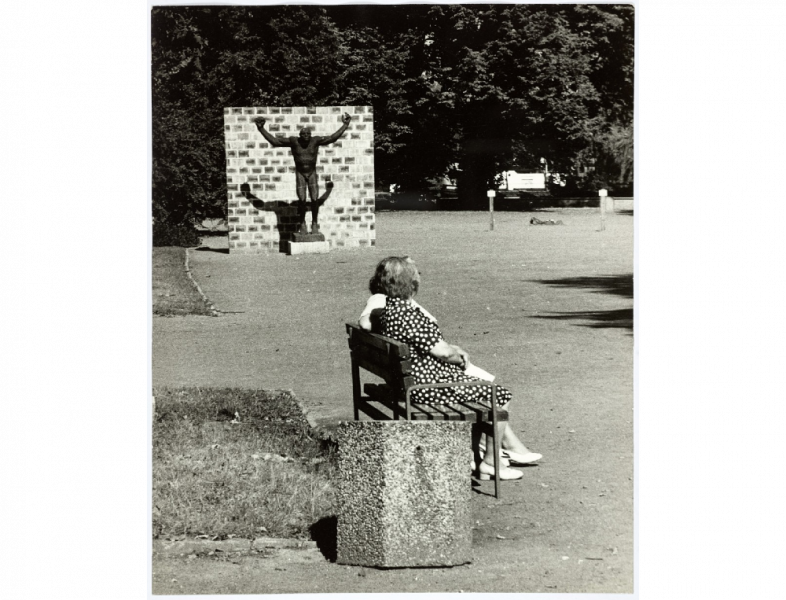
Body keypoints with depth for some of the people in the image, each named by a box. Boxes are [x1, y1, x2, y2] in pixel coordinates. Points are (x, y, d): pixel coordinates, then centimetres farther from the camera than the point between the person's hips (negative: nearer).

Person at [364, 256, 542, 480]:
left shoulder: (389, 308, 6)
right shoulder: (408, 314, -26)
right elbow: (440, 351, -22)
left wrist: (452, 350, 8)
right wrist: (459, 358, -1)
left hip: (416, 382, 11)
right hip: (429, 386, -11)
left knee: (490, 390, 24)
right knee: (500, 395, 1)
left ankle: (515, 448, 32)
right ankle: (490, 462, 8)